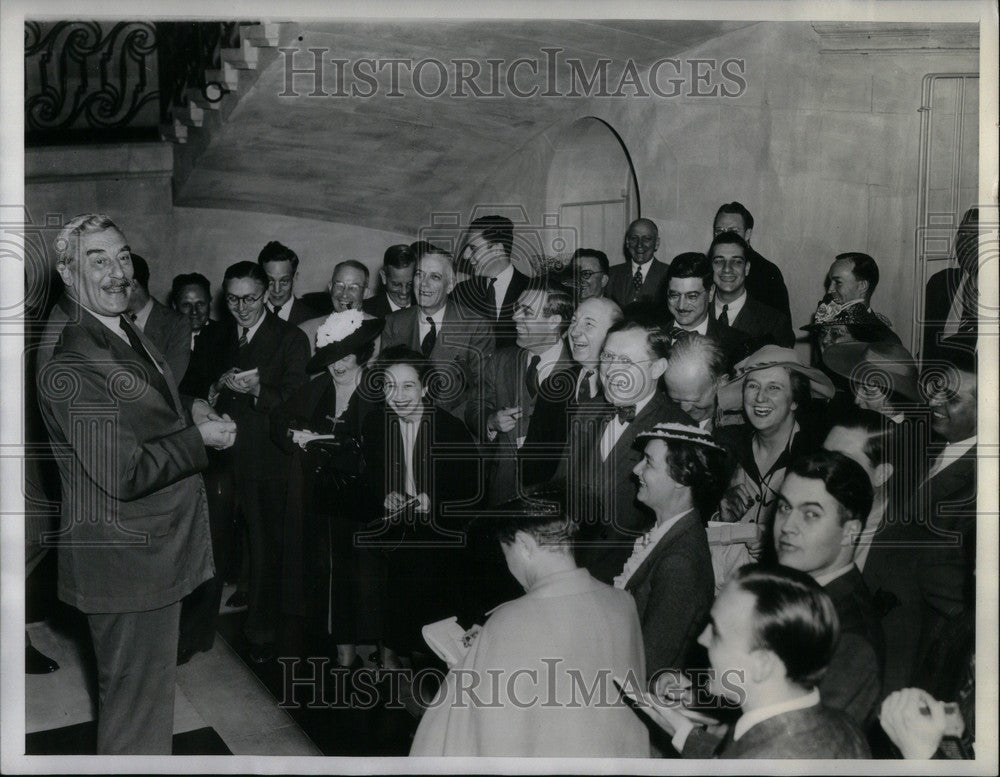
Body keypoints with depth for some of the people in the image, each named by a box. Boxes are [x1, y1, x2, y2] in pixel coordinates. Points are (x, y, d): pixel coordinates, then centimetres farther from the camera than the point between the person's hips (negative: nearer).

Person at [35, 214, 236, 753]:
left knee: (147, 682, 26)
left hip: (156, 541, 10)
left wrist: (189, 409, 3)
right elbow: (124, 474, -28)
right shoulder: (70, 357, -25)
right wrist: (199, 437, -16)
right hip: (126, 558, -10)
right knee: (135, 694, 7)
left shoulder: (122, 329, 6)